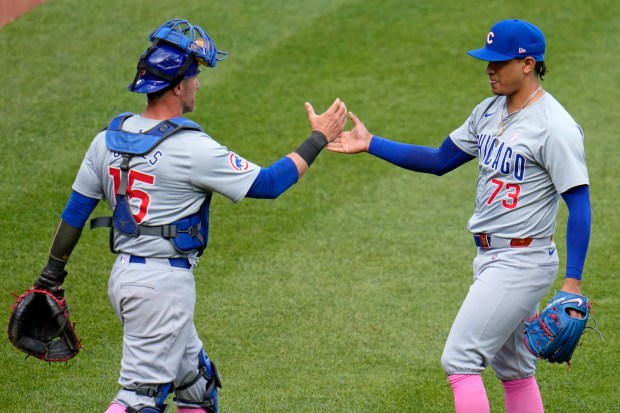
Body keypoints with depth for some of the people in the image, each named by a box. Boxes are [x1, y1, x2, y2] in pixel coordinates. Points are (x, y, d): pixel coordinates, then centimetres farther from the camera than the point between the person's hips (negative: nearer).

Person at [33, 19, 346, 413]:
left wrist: (53, 270, 21)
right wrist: (319, 139, 0)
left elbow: (76, 209, 11)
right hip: (165, 281, -9)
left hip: (123, 276, 9)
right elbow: (267, 183, -11)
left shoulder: (109, 139, 4)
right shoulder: (191, 147, -17)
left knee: (197, 381, 19)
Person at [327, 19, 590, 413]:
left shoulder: (555, 126, -17)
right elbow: (439, 161, 17)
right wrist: (370, 144, 8)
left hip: (523, 260, -9)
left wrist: (573, 283, -23)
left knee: (460, 359, -13)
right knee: (512, 369, 15)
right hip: (491, 258, 9)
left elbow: (580, 205, -18)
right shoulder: (490, 111, 9)